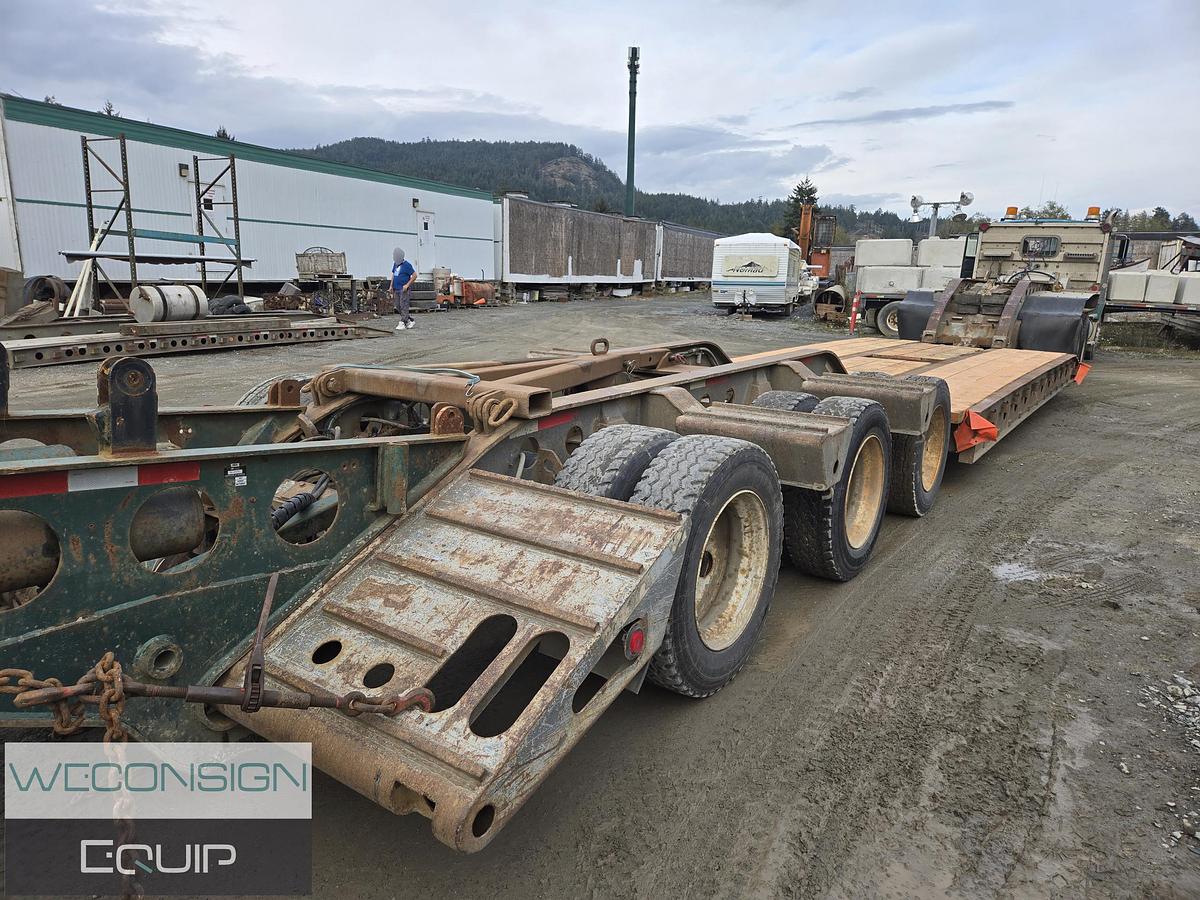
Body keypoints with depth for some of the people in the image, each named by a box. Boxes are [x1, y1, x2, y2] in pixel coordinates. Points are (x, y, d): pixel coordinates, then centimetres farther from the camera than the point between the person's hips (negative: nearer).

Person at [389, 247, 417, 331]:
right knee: (398, 307, 8)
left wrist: (407, 285, -16)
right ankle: (410, 321, 18)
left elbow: (414, 275, -11)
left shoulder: (407, 265, -9)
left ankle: (402, 323, -7)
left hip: (404, 289, -8)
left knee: (403, 306, -8)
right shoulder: (395, 264, 13)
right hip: (396, 289, 8)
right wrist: (391, 286, 15)